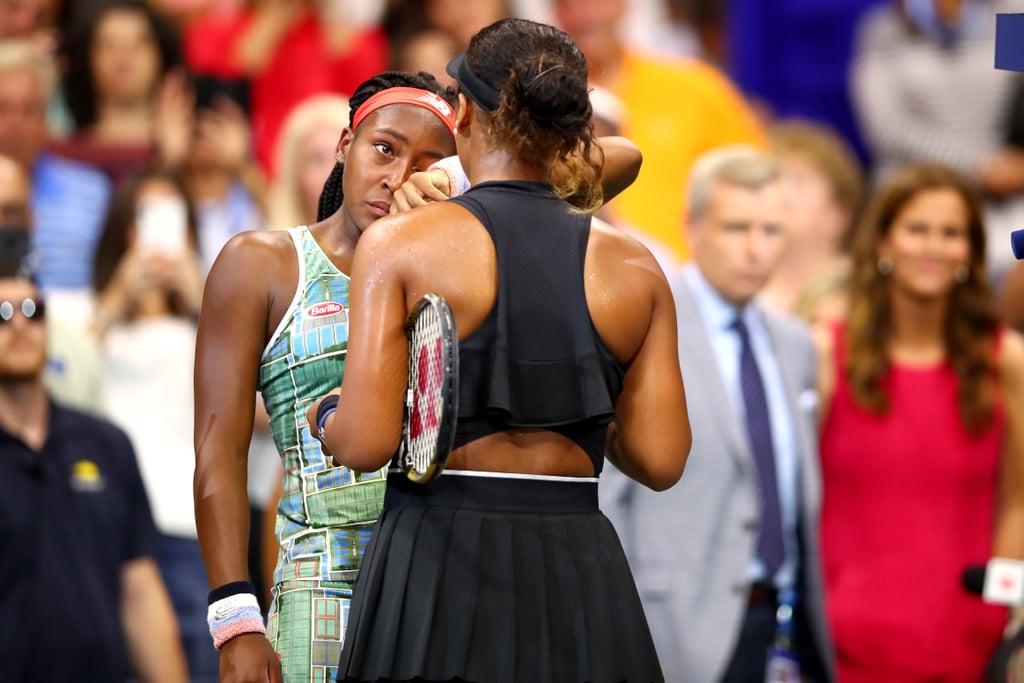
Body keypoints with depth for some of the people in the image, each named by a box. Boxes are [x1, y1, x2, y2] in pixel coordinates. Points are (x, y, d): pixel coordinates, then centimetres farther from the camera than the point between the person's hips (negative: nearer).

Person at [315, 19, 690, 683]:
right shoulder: (631, 267, 5)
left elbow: (368, 443, -11)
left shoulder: (401, 244, -4)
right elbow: (660, 460, 2)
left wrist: (328, 421, 12)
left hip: (439, 565, -2)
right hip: (581, 576, 3)